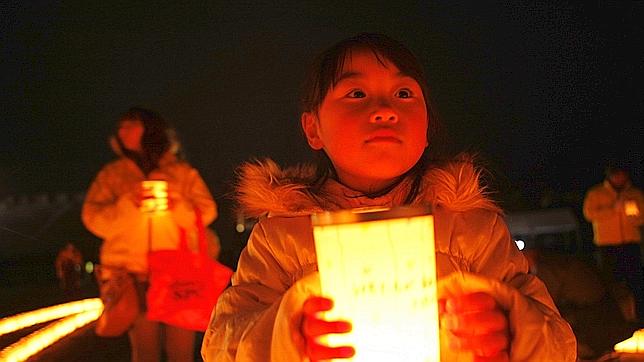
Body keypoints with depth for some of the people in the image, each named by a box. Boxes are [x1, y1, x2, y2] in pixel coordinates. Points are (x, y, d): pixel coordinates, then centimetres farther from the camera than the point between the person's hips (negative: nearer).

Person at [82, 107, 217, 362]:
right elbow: (94, 219, 6)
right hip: (134, 275, 0)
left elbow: (206, 212, 8)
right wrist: (128, 204, -10)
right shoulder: (112, 174, 16)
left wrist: (177, 206, -10)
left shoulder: (182, 172, 15)